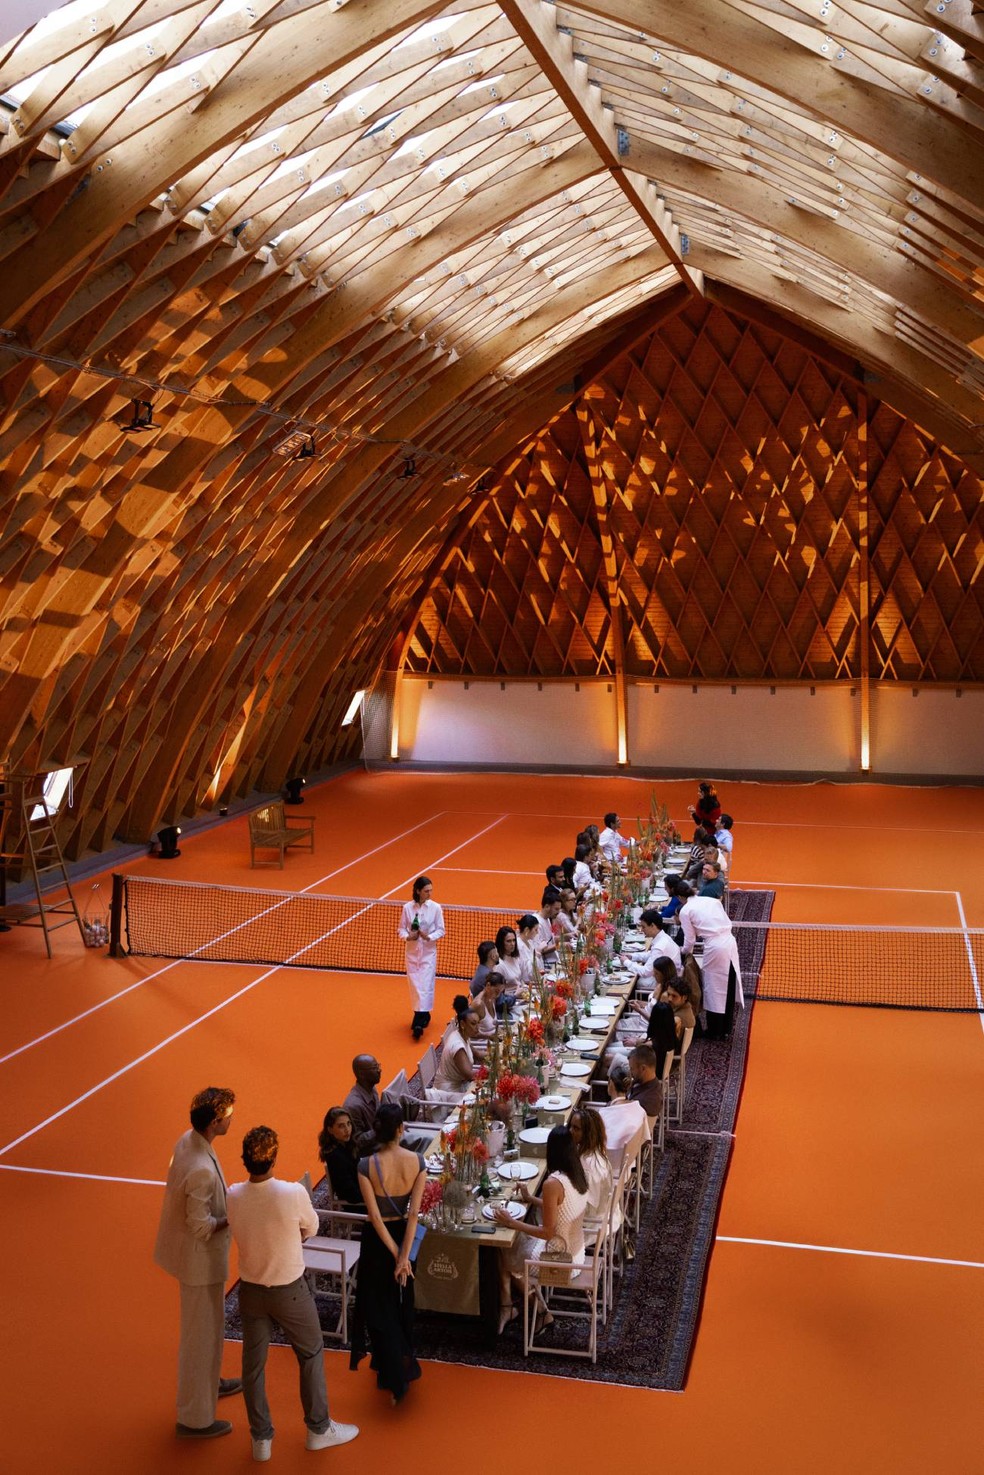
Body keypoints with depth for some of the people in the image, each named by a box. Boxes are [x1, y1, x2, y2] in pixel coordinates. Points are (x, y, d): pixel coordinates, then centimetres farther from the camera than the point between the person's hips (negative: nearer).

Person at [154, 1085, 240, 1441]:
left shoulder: (187, 1141, -6)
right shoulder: (202, 1170, -35)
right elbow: (202, 1226, -27)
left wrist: (231, 1202, 3)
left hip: (192, 1252, 9)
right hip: (200, 1257, -9)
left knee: (208, 1324, 29)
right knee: (202, 1334, 7)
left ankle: (208, 1381, 51)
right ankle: (195, 1419, 23)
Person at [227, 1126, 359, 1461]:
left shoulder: (233, 1196, -17)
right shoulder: (294, 1194, -27)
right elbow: (311, 1229, -7)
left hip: (250, 1290, 3)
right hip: (290, 1291, -3)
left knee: (253, 1364, 18)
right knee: (311, 1355, 19)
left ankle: (261, 1439, 30)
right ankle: (319, 1429, 32)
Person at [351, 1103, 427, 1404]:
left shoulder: (367, 1166, -22)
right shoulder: (417, 1162, -15)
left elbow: (375, 1216, -20)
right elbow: (413, 1213, -16)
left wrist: (397, 1255, -12)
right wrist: (404, 1255, -14)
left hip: (378, 1239, -3)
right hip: (404, 1234, 3)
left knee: (379, 1305, 12)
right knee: (401, 1302, 24)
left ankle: (395, 1377, 11)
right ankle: (401, 1360, 39)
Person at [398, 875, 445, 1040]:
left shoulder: (435, 907, -6)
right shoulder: (407, 907, -3)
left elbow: (441, 930, -2)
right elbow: (401, 929, 3)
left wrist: (429, 937, -19)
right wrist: (408, 937, -17)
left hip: (428, 952, -2)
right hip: (412, 951, 2)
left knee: (425, 985, -9)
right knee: (414, 985, 6)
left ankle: (419, 1023, -13)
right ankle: (422, 1015, 24)